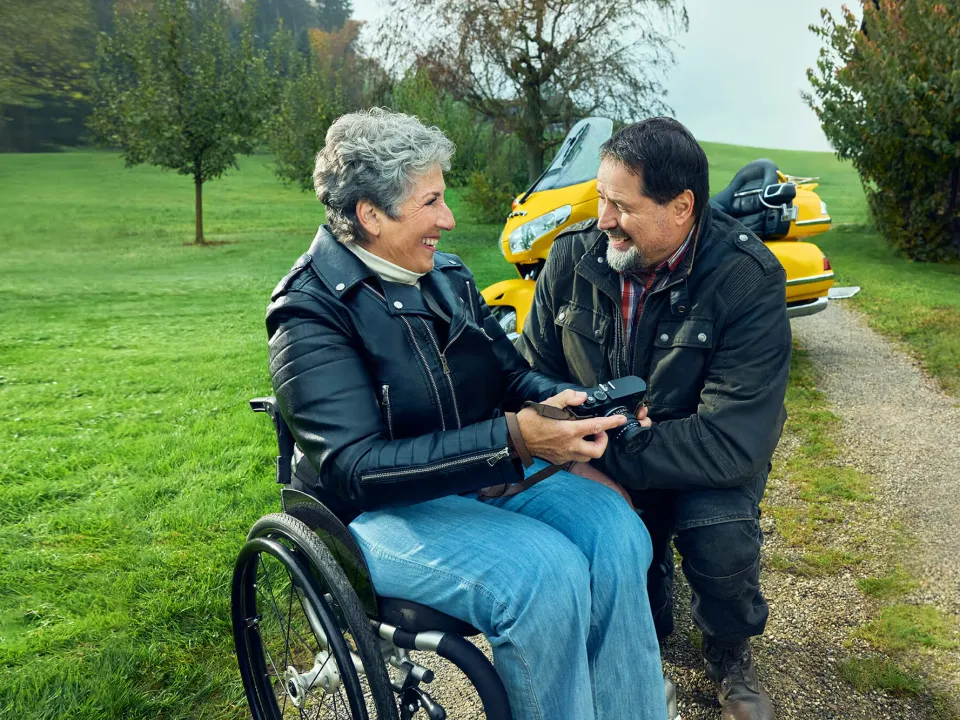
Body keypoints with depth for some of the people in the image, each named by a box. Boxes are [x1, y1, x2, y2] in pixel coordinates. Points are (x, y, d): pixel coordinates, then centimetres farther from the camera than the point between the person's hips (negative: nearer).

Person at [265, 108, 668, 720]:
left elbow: (511, 373, 12)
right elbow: (358, 470, -24)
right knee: (546, 573, -29)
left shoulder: (447, 275, 8)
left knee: (616, 532, -19)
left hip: (490, 476, 7)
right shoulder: (311, 313, -14)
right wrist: (512, 438, -33)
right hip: (383, 508, -6)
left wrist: (562, 400, -12)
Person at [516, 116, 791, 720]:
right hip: (602, 447, 3)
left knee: (720, 538, -32)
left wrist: (602, 456, -32)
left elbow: (733, 442, -28)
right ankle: (649, 618, 16)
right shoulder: (574, 254, -11)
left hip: (706, 457, -2)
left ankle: (730, 648, 8)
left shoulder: (748, 281, -22)